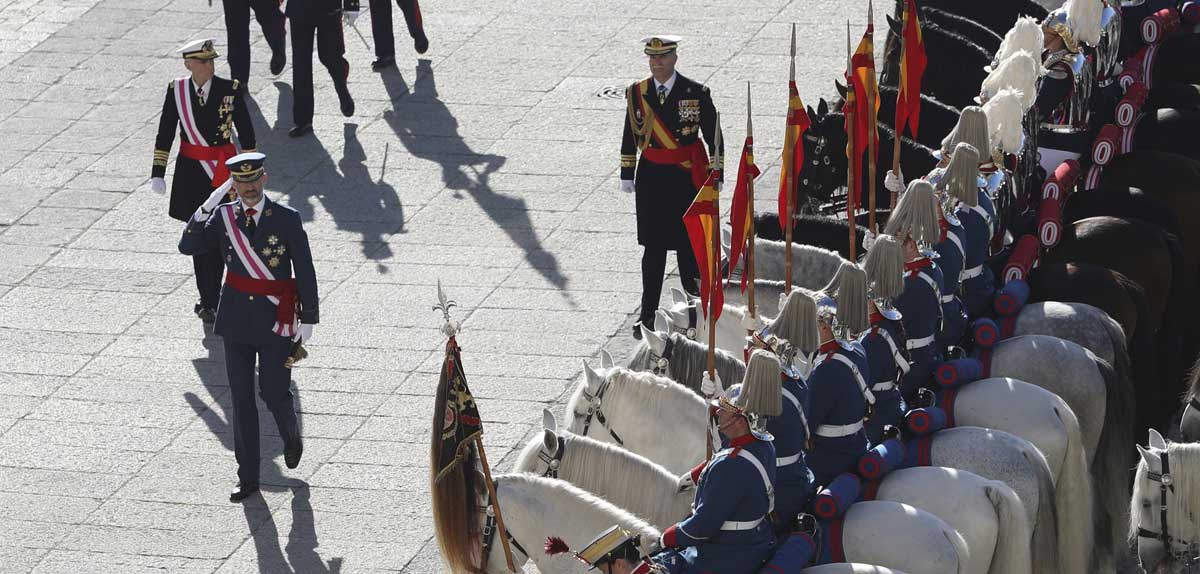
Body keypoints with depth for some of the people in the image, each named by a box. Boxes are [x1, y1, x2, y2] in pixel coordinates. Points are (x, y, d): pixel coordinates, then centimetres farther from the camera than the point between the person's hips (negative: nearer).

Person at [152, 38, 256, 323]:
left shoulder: (230, 89, -6)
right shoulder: (176, 90, -2)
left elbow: (246, 132, 1)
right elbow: (165, 134, 4)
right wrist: (158, 172, 0)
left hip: (223, 172, -2)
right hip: (190, 172, 2)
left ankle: (210, 301, 10)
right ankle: (209, 299, 13)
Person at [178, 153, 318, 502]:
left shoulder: (287, 219, -6)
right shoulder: (223, 217, 1)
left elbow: (305, 271, -4)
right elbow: (187, 247, -4)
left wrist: (308, 319, -6)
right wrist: (204, 210, -17)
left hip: (276, 323, -2)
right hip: (237, 321, 2)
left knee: (274, 394, -2)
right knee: (241, 400, 5)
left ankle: (291, 437, 33)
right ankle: (248, 477, 12)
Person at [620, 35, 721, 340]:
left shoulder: (697, 94, -5)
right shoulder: (637, 93, 3)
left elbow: (713, 136, 0)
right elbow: (630, 136, 11)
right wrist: (626, 175, 9)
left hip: (686, 178, -1)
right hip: (650, 179, 2)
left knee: (688, 244, 9)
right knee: (653, 248, 1)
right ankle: (648, 315, 3)